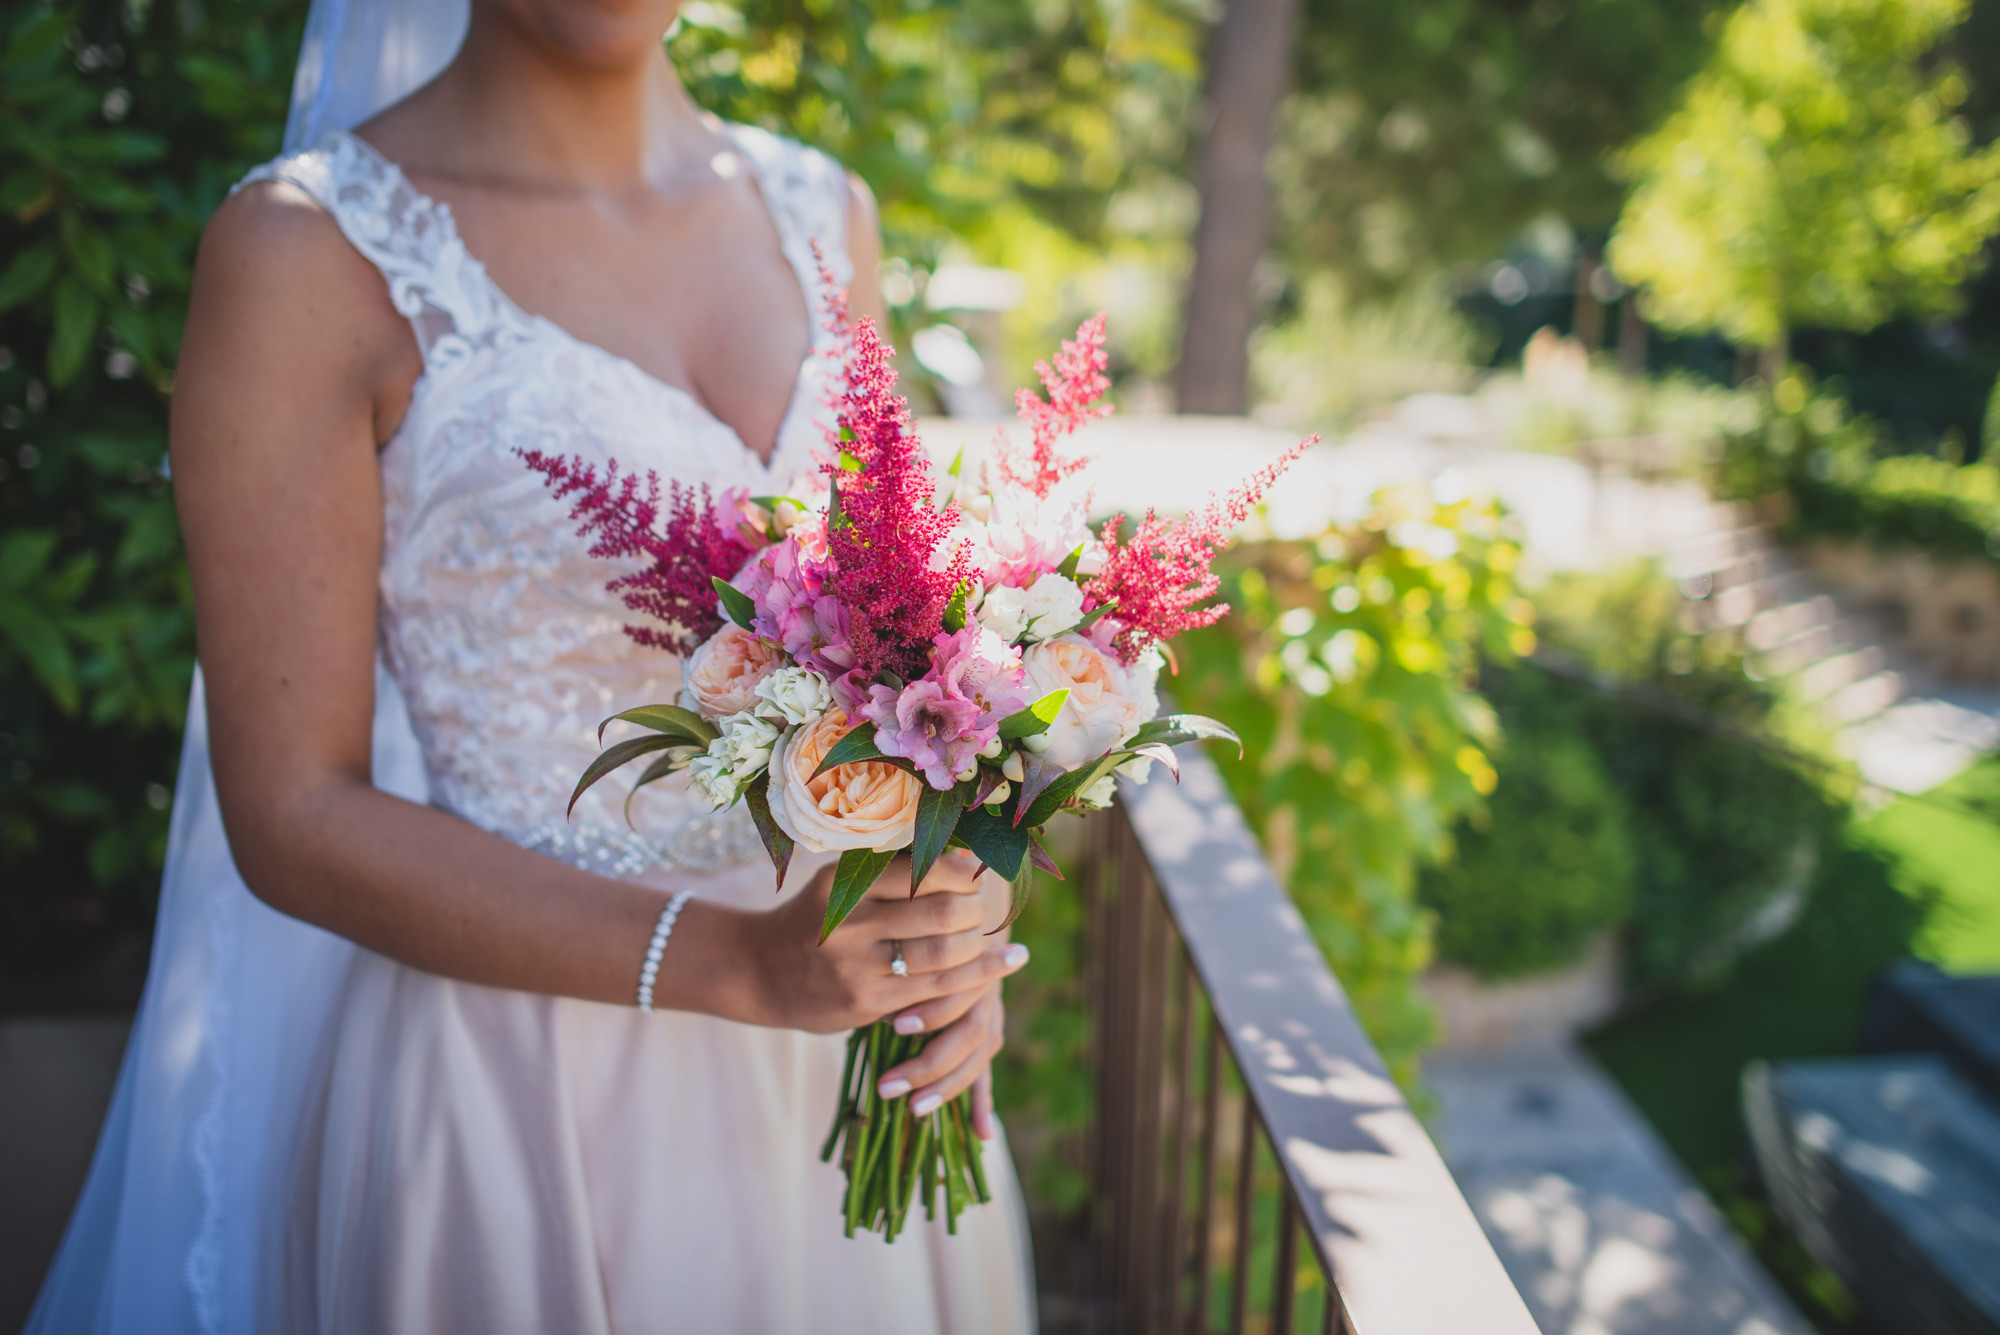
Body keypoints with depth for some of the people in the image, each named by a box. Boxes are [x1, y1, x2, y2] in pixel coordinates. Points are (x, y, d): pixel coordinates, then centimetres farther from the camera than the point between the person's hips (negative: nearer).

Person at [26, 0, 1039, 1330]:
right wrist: (740, 962, -23)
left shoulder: (825, 212, 1)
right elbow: (292, 816, -13)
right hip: (523, 1093, -4)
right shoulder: (313, 252, -13)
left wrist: (954, 930, -11)